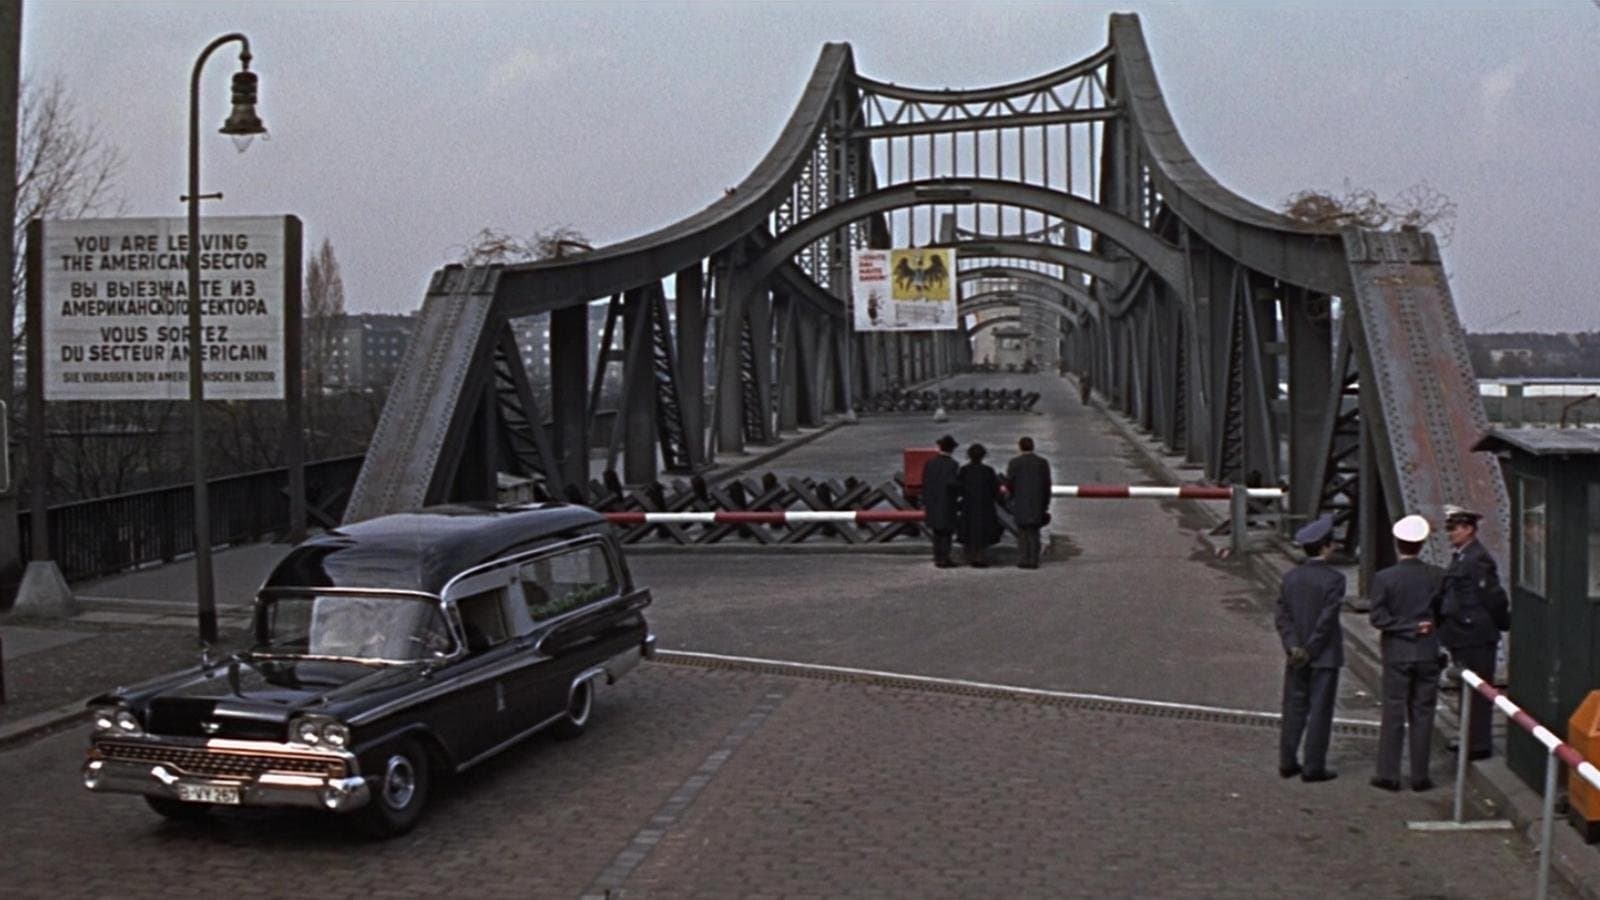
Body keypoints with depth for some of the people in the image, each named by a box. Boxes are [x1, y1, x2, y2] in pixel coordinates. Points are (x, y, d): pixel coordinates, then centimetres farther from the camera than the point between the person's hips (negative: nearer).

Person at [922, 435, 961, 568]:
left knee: (937, 531, 14)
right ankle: (944, 559, -1)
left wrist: (925, 503, 10)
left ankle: (938, 557, 15)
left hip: (932, 503, 5)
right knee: (946, 532, 2)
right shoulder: (953, 465, -13)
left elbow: (925, 484, 3)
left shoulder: (929, 463, 1)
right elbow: (952, 483, -22)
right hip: (947, 503, -5)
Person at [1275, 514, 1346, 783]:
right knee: (1320, 710, 2)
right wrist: (1309, 651, -11)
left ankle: (1287, 762, 16)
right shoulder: (1333, 579, -14)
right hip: (1325, 656, -5)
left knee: (1294, 708, 12)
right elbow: (1327, 619, -17)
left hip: (1296, 654, 5)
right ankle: (1314, 768, 5)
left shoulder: (1291, 577, 3)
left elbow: (1283, 616, -1)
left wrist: (1293, 648, -5)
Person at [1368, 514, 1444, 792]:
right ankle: (1420, 776, 11)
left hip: (1397, 654, -1)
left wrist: (1407, 628, -6)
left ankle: (1388, 774, 7)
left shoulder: (1384, 578, -10)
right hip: (1428, 653, 2)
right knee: (1422, 714, 8)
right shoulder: (1436, 576, -4)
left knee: (1393, 714, 5)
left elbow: (1377, 617, -13)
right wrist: (1420, 626, 10)